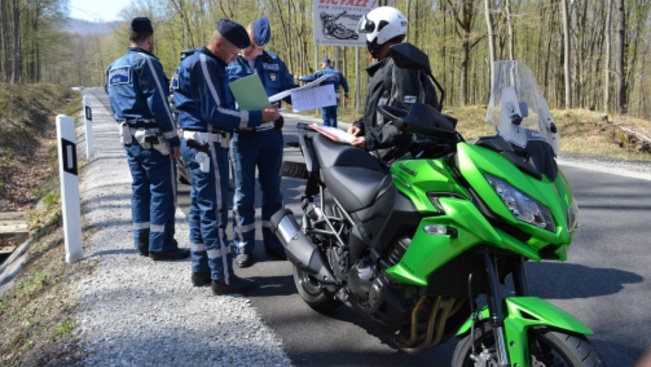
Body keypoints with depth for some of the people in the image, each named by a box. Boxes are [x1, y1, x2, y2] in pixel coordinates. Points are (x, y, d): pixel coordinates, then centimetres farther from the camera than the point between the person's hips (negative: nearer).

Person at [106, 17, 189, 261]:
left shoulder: (113, 67, 14)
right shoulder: (146, 62, -13)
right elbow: (159, 104, -17)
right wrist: (173, 139, -14)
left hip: (129, 137, 9)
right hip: (153, 137, -8)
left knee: (140, 189, 14)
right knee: (162, 191, -2)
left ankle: (143, 242, 20)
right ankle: (161, 245, 1)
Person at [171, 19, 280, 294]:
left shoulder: (207, 64, 18)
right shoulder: (204, 64, -14)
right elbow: (215, 113, -20)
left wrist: (258, 113, 10)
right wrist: (258, 117, -19)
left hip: (199, 144, 11)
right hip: (207, 144, -11)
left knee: (200, 207, 13)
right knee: (214, 211, -7)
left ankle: (201, 270, 23)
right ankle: (222, 278, 0)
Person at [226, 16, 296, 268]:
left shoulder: (274, 62, 7)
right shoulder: (228, 64, -3)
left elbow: (290, 91, 12)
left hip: (272, 133, 3)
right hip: (244, 135, -3)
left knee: (272, 190, 12)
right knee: (244, 194, 5)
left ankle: (273, 243, 24)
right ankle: (244, 247, 16)